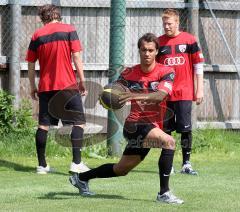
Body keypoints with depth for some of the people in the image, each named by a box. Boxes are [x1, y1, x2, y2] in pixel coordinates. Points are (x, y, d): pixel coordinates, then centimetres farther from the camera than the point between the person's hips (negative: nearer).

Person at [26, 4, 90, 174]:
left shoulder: (37, 35, 7)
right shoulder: (69, 30, 0)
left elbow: (31, 64, 7)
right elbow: (76, 57, -7)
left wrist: (33, 87, 16)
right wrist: (82, 81, -1)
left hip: (45, 87, 3)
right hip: (67, 85, -3)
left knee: (44, 125, 7)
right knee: (79, 122, 2)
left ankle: (42, 165, 4)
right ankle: (76, 163, -9)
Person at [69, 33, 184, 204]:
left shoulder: (166, 72, -7)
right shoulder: (129, 74, -1)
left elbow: (160, 95, -24)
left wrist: (137, 95, -41)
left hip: (153, 126, 3)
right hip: (135, 124, -3)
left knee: (121, 170, 16)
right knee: (169, 142, -28)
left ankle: (81, 178, 36)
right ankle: (164, 193, -26)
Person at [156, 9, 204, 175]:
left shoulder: (189, 40, 1)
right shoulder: (159, 42, 6)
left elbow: (198, 65, 4)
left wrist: (200, 89, 0)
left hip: (184, 93, -2)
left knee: (186, 129, -4)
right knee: (166, 130, 4)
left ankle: (186, 164, 1)